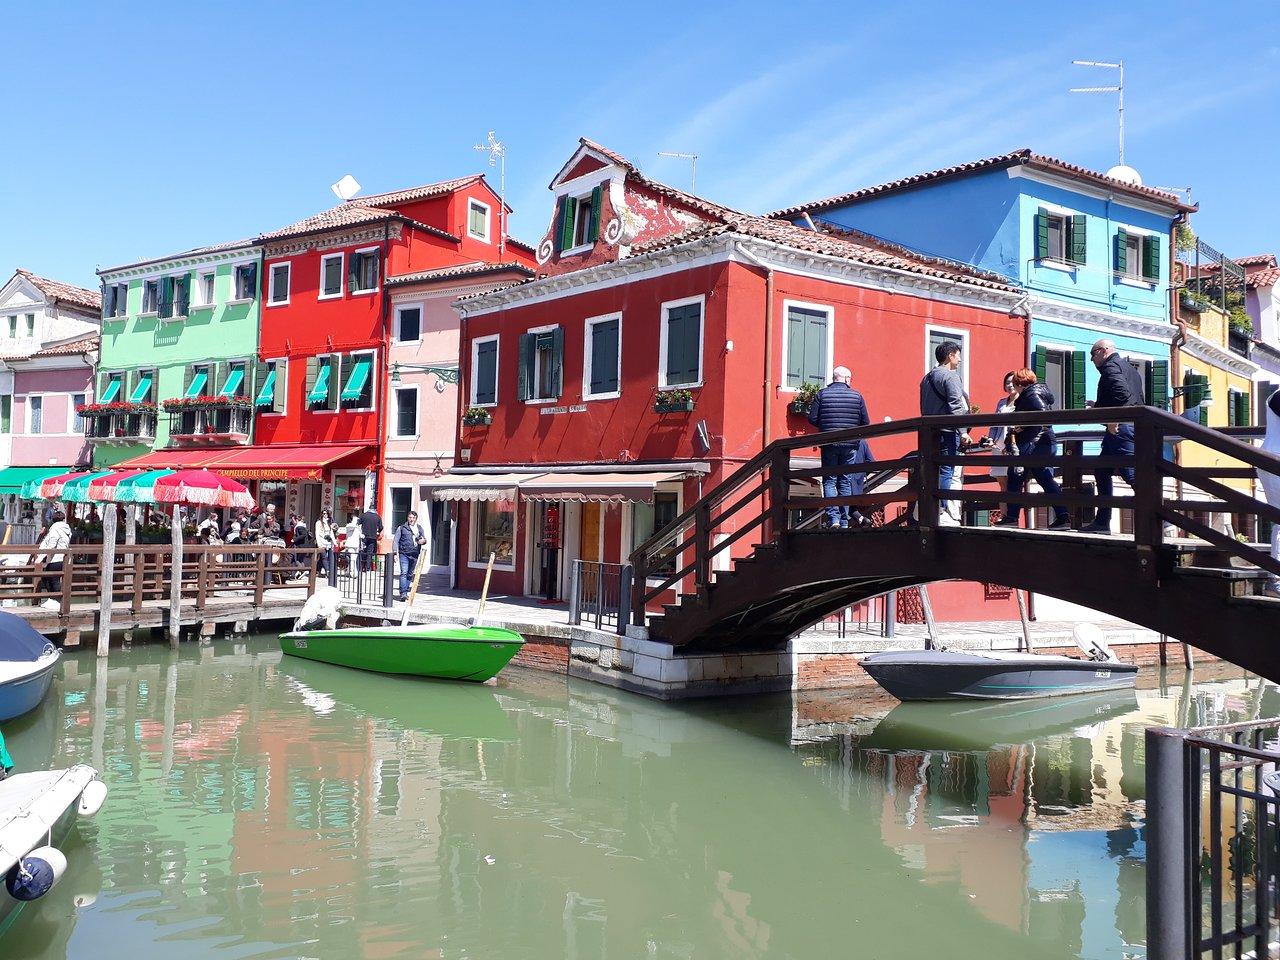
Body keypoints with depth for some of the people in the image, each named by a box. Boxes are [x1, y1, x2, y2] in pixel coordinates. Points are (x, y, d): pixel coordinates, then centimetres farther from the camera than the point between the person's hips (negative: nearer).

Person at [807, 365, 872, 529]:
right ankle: (844, 522, 10)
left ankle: (833, 519, -9)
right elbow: (866, 422, 3)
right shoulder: (857, 395, 2)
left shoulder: (822, 394, 0)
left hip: (829, 444, -1)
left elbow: (812, 419, -3)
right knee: (845, 481, 9)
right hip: (850, 445, 1)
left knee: (829, 481, 6)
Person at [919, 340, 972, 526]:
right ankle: (947, 516, -10)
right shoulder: (950, 376, -7)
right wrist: (963, 432, -15)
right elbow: (955, 407, -15)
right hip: (947, 432, -8)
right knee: (948, 472, -8)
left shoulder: (927, 378, 19)